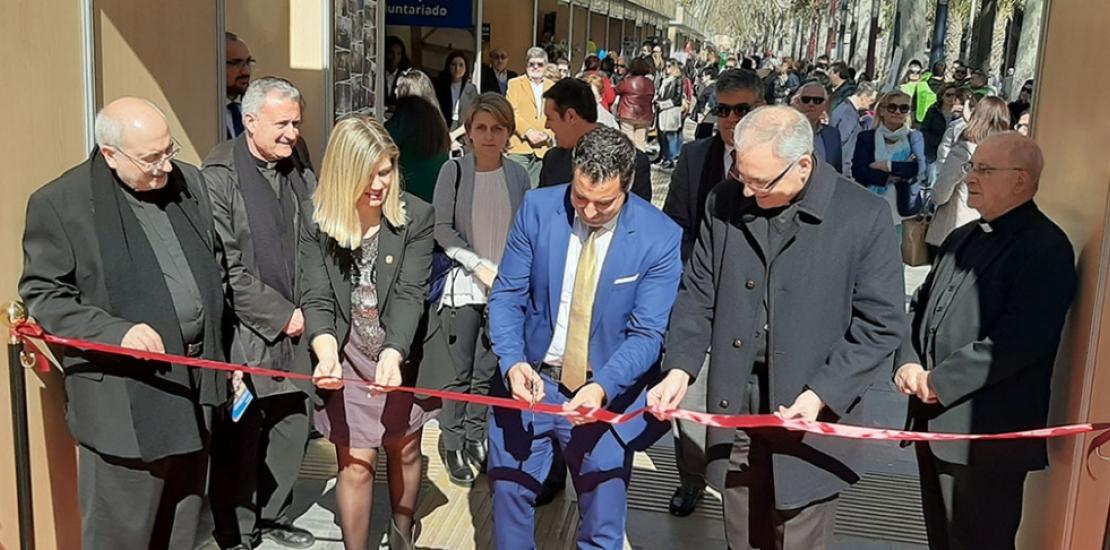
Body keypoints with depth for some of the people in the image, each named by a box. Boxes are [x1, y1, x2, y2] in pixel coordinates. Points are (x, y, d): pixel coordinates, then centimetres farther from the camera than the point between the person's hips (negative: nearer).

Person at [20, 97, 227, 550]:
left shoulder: (190, 182, 6)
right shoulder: (60, 203, -10)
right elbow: (42, 296, -7)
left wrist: (227, 355, 14)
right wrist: (117, 332, -21)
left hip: (196, 381, 5)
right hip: (123, 398, -5)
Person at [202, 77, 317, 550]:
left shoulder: (300, 170, 8)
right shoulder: (220, 175, -10)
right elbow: (226, 268, -14)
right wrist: (281, 315, -11)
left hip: (295, 329, 6)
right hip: (245, 334, -5)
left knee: (292, 429, 13)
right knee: (239, 440, 5)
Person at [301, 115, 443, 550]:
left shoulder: (417, 216, -12)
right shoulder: (315, 217, -9)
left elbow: (410, 294, -18)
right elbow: (316, 297, -13)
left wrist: (393, 354, -34)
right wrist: (326, 351, -32)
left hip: (402, 357, 1)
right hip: (348, 358, -1)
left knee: (404, 451, 18)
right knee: (356, 463, 1)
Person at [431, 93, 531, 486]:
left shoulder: (517, 174, 1)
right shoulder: (454, 171, -5)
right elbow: (442, 229, -7)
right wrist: (481, 266, -14)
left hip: (505, 289, 2)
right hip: (464, 287, -2)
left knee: (487, 373, 10)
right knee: (461, 372, 2)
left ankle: (474, 440, 27)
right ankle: (452, 445, 20)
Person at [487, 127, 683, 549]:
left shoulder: (661, 238, -14)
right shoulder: (537, 208, -8)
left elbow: (647, 334, -12)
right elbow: (507, 296, -3)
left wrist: (602, 388, -29)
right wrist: (512, 362, -21)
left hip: (606, 394, -1)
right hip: (528, 381, 2)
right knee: (509, 496, 15)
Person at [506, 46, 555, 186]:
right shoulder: (515, 84, 8)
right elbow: (510, 112, -3)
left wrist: (548, 135, -8)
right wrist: (528, 131, -15)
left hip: (543, 149, 3)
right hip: (519, 146, -3)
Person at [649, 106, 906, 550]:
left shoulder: (863, 217, -11)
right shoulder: (724, 203, 0)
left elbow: (880, 324, -8)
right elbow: (698, 296, 6)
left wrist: (822, 394, -17)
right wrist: (680, 368, -8)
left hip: (813, 414, -3)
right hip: (735, 408, 3)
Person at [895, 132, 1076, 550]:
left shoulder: (1046, 248, -12)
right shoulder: (963, 238, 16)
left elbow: (1019, 340, -22)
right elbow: (921, 304, 15)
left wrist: (940, 381, -18)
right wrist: (908, 363, -3)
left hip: (988, 434, -8)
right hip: (935, 420, 9)